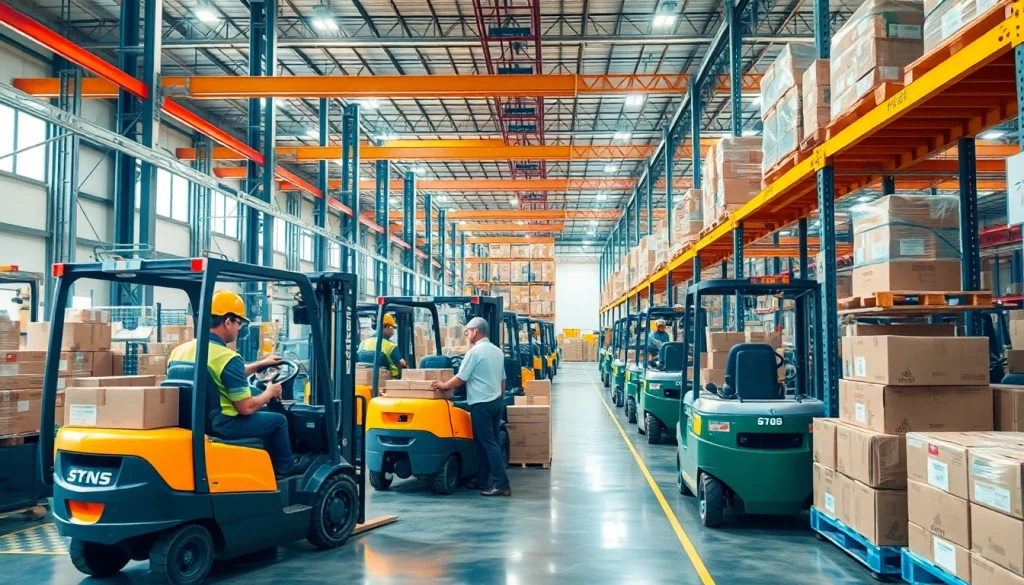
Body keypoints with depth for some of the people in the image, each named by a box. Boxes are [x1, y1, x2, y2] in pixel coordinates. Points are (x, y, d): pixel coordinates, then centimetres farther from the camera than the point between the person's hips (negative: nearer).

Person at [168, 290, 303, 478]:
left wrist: (260, 364, 26)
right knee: (278, 420, 11)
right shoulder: (228, 358, -22)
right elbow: (246, 408, -19)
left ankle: (270, 463, 39)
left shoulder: (179, 351, 4)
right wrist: (270, 393, 1)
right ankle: (284, 469, 30)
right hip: (219, 427, -8)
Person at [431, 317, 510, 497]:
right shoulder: (498, 351, 12)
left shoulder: (474, 352, -13)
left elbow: (460, 379, -11)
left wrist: (443, 385, 4)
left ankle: (502, 485, -9)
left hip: (481, 403, -8)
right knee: (487, 443, 12)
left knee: (488, 444, -7)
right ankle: (481, 481, 18)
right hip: (497, 402, 8)